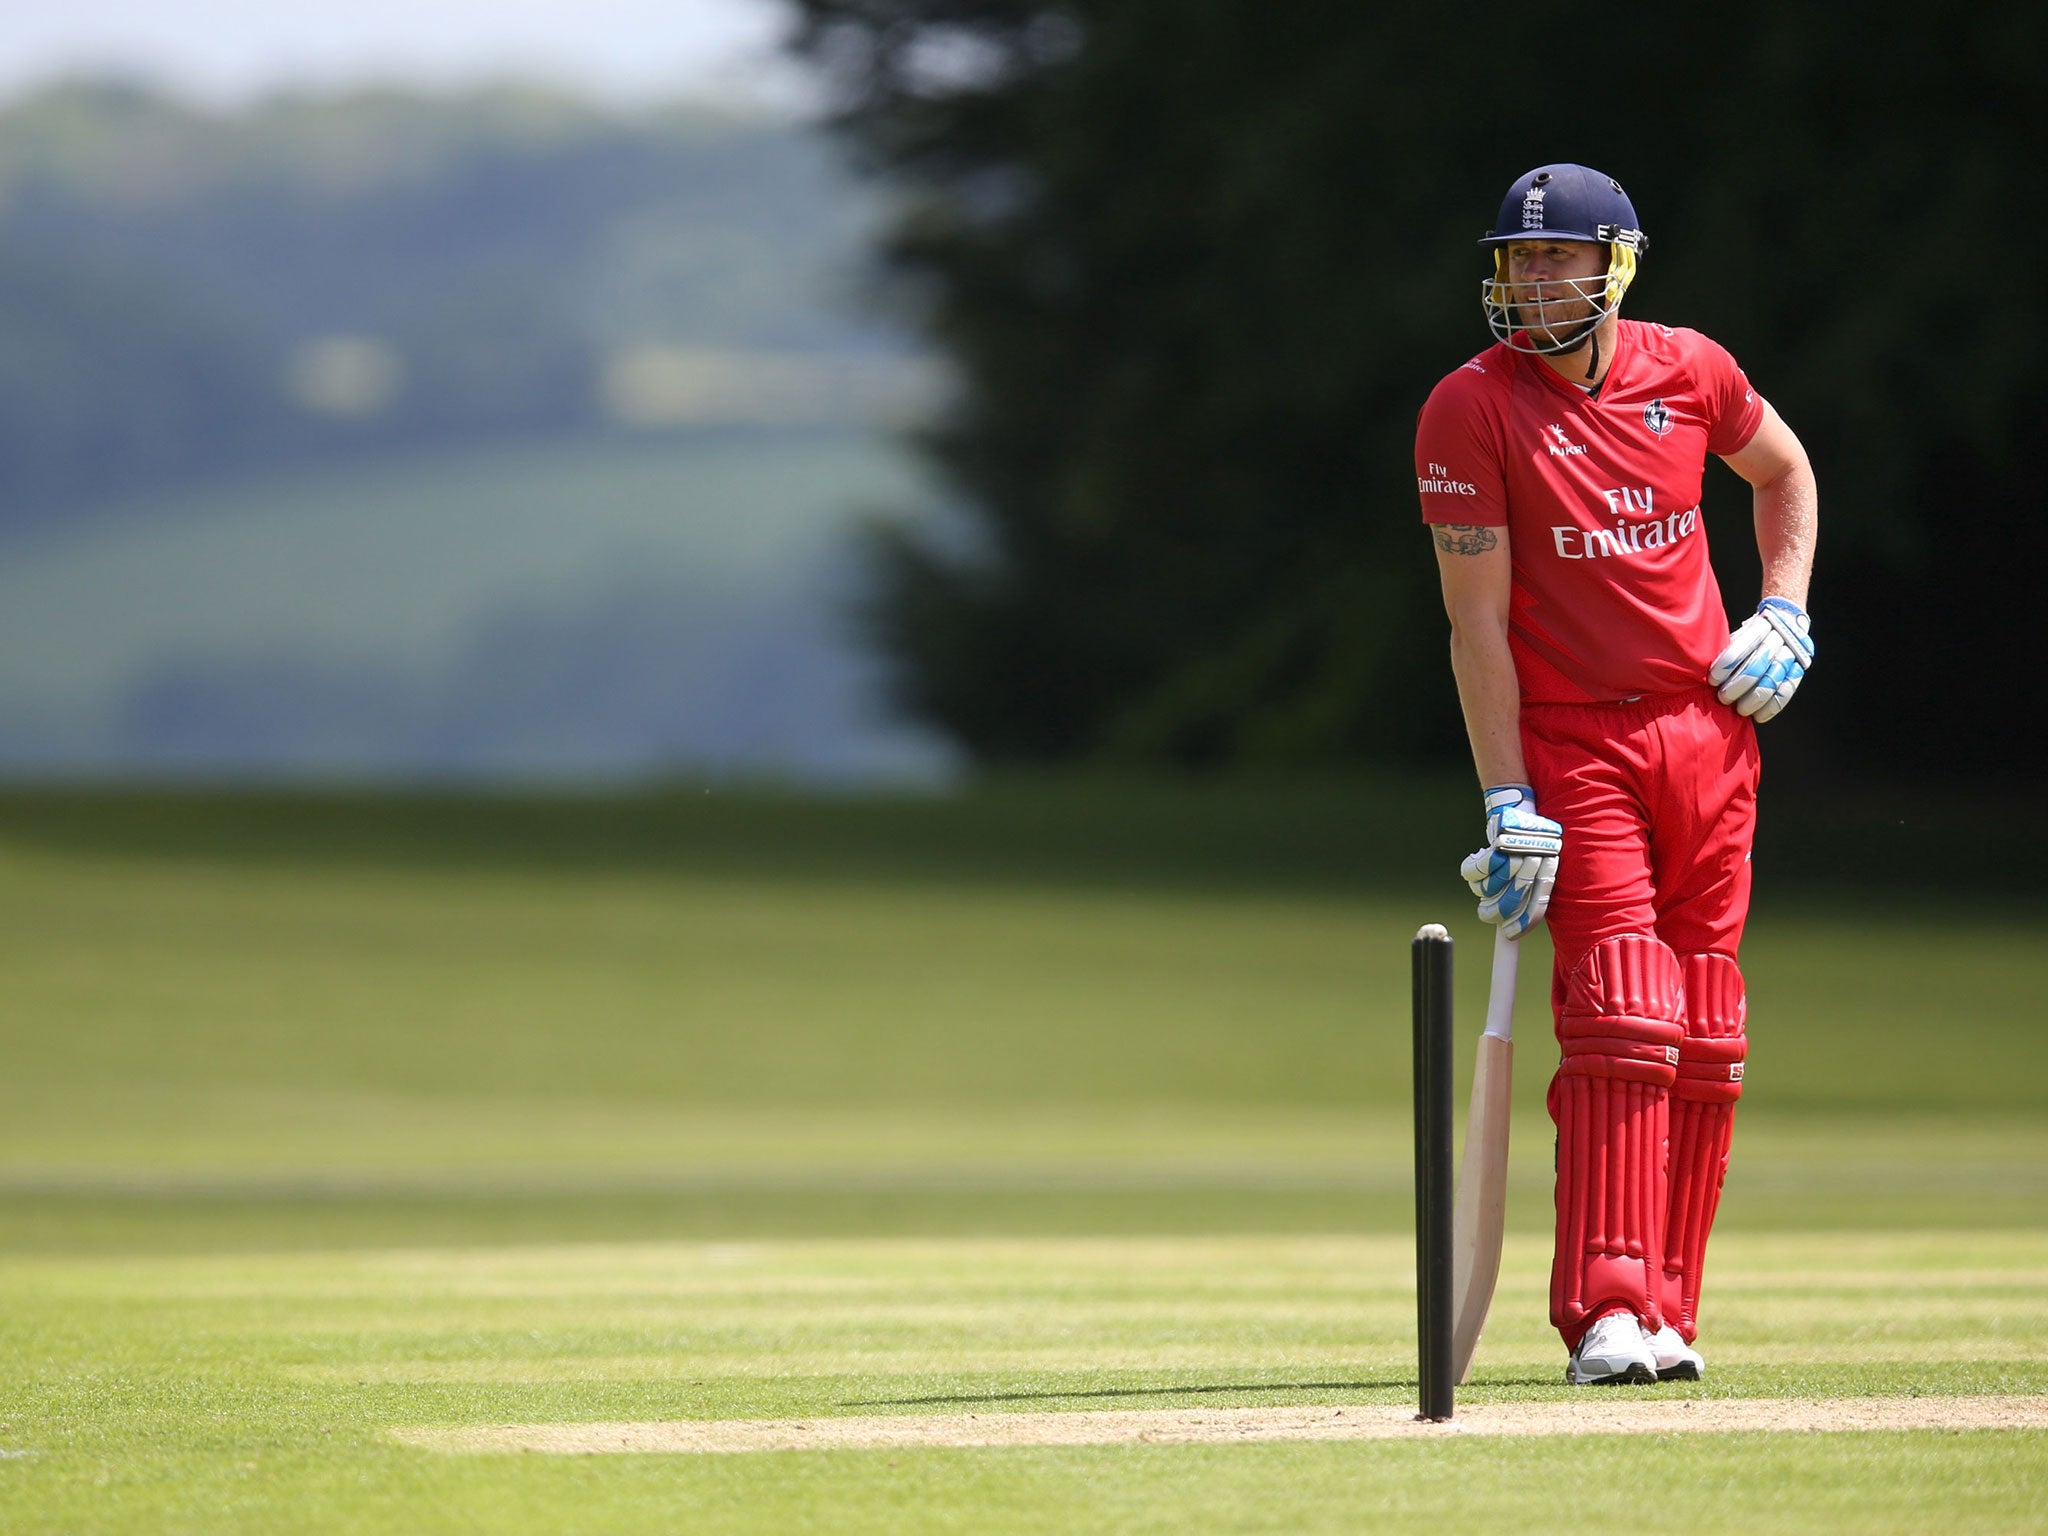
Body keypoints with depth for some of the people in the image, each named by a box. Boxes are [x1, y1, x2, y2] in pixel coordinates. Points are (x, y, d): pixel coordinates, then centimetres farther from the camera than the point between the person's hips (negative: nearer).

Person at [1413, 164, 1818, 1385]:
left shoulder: (1688, 371, 1)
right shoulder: (1471, 409, -10)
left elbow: (1784, 468, 23)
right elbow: (1478, 621, -12)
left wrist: (1785, 615, 7)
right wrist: (1508, 807, -17)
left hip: (1709, 727, 4)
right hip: (1574, 743, -4)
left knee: (1705, 1040, 4)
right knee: (1622, 1020, -16)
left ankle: (1668, 1310, 11)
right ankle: (1610, 1316, -17)